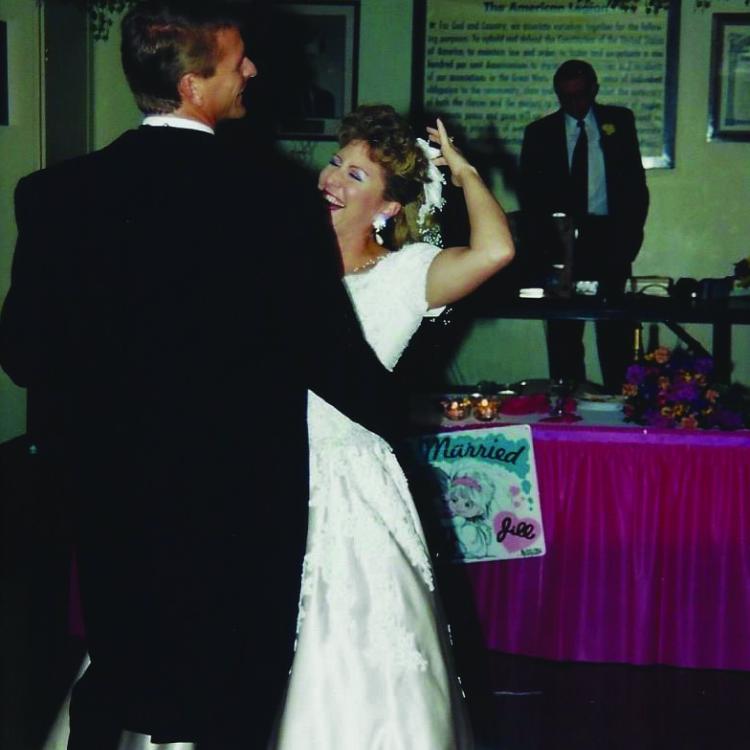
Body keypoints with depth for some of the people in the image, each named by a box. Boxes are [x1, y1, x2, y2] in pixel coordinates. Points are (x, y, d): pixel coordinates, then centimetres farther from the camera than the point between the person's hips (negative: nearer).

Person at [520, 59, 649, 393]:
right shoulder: (540, 132, 7)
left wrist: (632, 233, -1)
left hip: (609, 237, 0)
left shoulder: (620, 121, 8)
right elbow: (530, 192, 7)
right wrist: (542, 240, -5)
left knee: (614, 324, -2)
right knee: (563, 326, 0)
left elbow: (635, 180, 7)